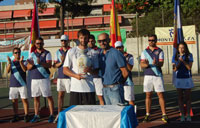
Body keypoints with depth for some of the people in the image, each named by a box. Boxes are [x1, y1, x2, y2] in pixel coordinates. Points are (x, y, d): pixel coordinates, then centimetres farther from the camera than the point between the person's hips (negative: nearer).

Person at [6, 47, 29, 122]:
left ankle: (26, 115, 2)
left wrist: (21, 62, -26)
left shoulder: (24, 62, 5)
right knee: (14, 100, 5)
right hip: (13, 85, 2)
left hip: (22, 84, -2)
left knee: (24, 99, -4)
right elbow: (8, 71, -6)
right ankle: (16, 116, 13)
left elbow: (25, 69, -13)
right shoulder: (11, 62, 10)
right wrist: (9, 63, -22)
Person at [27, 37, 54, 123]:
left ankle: (51, 115, 3)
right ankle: (36, 116, 14)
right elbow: (28, 68, 8)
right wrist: (31, 64, -15)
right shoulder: (32, 54, 13)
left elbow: (49, 65, -11)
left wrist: (40, 63, -27)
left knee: (49, 97, -2)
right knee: (36, 98, 7)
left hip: (44, 78, -4)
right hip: (34, 78, 4)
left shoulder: (47, 53, 2)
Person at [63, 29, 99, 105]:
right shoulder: (71, 52, 7)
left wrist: (90, 70, -13)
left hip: (89, 88, 1)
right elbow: (65, 70, 2)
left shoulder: (92, 53, 11)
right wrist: (76, 75, -16)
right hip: (75, 88, -1)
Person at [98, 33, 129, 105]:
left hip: (114, 88, -6)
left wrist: (119, 83, 4)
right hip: (104, 88, 7)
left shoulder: (116, 53, -11)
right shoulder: (100, 54, 9)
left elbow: (125, 72, -7)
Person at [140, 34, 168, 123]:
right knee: (148, 95, 4)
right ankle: (147, 115, 11)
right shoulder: (144, 52, 9)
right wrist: (146, 64, -23)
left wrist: (156, 63, -31)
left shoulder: (160, 51, 3)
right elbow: (141, 64, 0)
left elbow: (161, 63, -8)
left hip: (158, 75, -2)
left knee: (160, 95, -2)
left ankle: (164, 115, 3)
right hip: (148, 76, 2)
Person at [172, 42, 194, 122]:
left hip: (187, 79, -1)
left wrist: (183, 61, -23)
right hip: (179, 79, 1)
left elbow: (189, 67, -10)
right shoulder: (175, 57, 3)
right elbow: (174, 69, -1)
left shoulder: (189, 56, -2)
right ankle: (182, 115, 9)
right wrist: (178, 63, -19)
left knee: (188, 97, 2)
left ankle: (188, 115, 10)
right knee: (180, 98, 3)